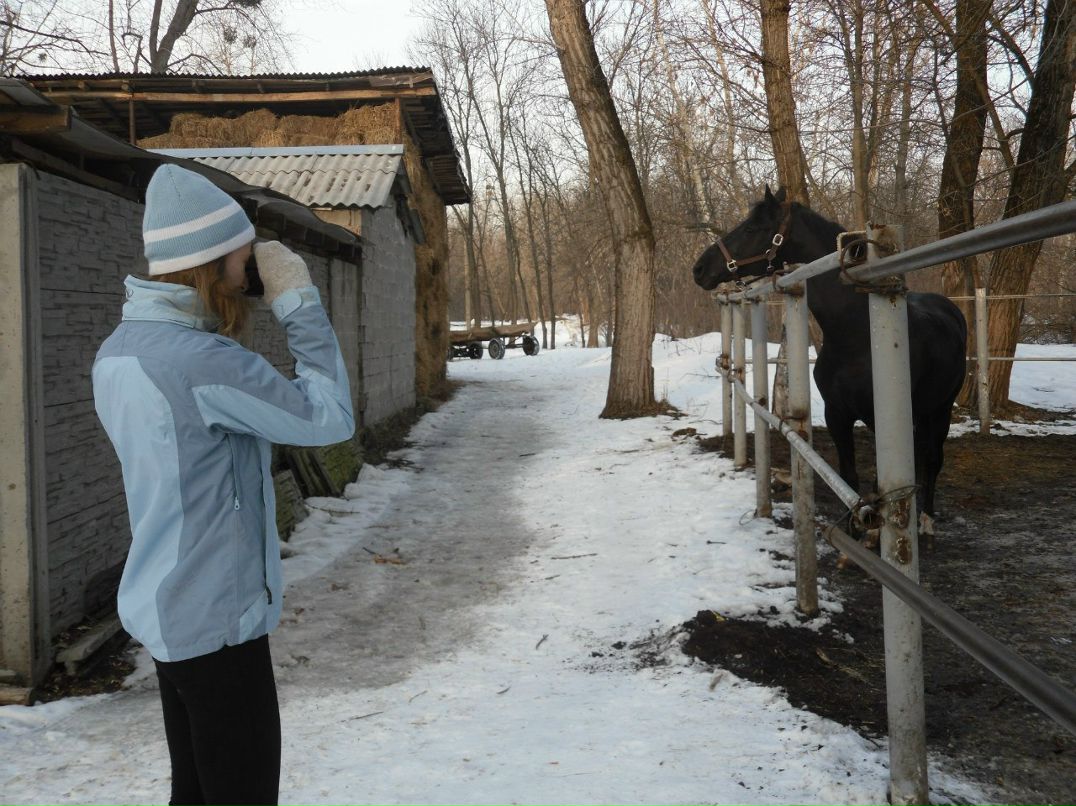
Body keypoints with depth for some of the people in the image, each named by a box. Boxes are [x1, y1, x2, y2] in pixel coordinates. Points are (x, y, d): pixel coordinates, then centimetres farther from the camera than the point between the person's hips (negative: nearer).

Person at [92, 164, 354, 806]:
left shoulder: (119, 350, 5)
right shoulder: (204, 362, -25)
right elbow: (330, 418, -16)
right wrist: (301, 303, -12)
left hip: (167, 611, 9)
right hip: (218, 618, -9)